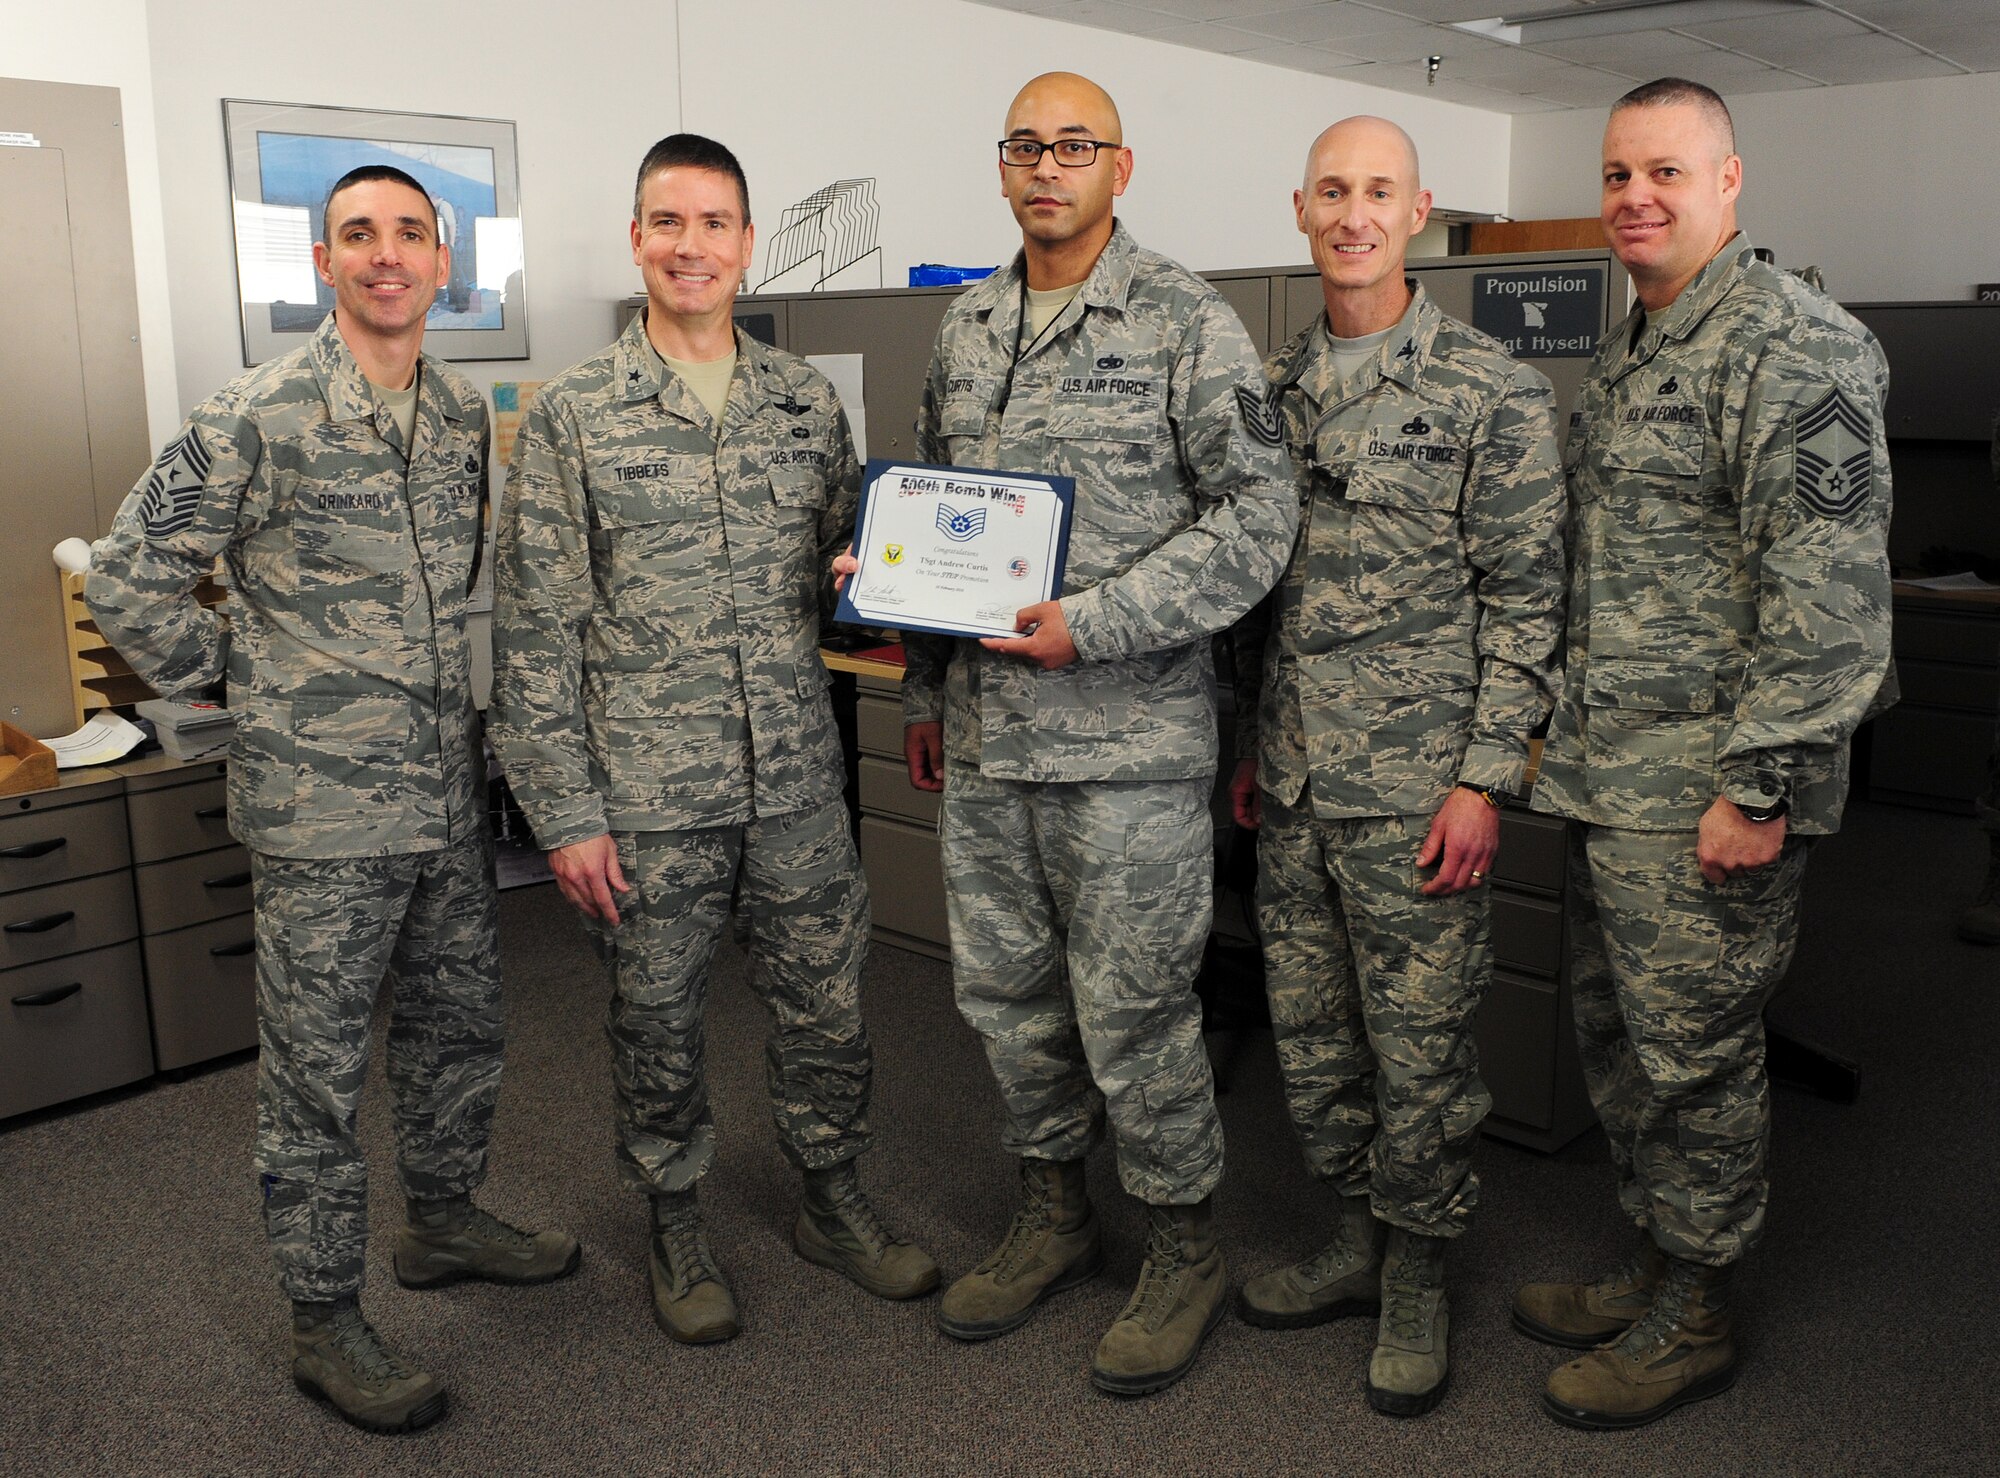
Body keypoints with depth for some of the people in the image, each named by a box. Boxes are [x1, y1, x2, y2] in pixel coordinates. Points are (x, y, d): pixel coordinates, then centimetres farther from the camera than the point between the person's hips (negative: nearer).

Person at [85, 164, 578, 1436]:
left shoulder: (468, 412, 7)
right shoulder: (259, 418, -13)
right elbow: (130, 579, -8)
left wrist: (453, 701, 14)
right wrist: (237, 678, -2)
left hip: (453, 794, 6)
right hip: (322, 806, -6)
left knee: (460, 1020, 19)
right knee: (320, 1066, 5)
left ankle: (445, 1217, 40)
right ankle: (324, 1319, 20)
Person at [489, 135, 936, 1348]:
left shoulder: (808, 402, 6)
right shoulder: (573, 417, -4)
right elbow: (536, 630, -5)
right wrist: (565, 810, -8)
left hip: (799, 778, 3)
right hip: (647, 793, -2)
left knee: (830, 1000, 13)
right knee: (659, 1019, 12)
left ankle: (834, 1202, 36)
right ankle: (677, 1223, 35)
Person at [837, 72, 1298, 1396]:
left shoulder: (1186, 322, -6)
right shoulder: (964, 332, 13)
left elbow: (1259, 514, -12)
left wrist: (1092, 625, -19)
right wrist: (926, 691, 17)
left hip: (1127, 739, -6)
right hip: (983, 739, 6)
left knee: (1133, 1009, 1)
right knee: (1007, 993, 15)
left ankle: (1186, 1248, 23)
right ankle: (1054, 1215, 35)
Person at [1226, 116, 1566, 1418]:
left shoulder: (1492, 392, -6)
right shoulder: (1271, 387, 11)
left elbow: (1525, 601, -8)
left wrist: (1485, 779, -13)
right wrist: (1246, 745, 14)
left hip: (1416, 785, -5)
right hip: (1293, 782, 6)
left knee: (1420, 1043, 5)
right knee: (1310, 1037, 14)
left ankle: (1417, 1274, 25)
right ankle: (1362, 1235, 34)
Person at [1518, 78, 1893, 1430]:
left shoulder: (1791, 346, -14)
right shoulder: (1626, 355, 16)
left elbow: (1830, 590, -21)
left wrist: (1760, 786, -22)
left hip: (1707, 793, -9)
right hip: (1611, 780, 9)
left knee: (1694, 1054, 3)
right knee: (1619, 1040, 17)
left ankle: (1696, 1319, 22)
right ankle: (1657, 1269, 34)